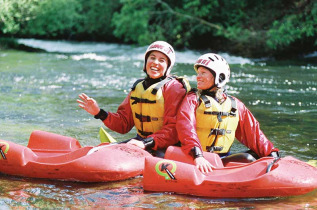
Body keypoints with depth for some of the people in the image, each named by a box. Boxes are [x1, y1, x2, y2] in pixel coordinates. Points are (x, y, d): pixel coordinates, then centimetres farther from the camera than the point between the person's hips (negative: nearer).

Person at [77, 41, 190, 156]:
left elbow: (173, 129, -17)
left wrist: (146, 143, -29)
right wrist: (100, 113, -3)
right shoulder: (138, 87, 14)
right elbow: (124, 124, 13)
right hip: (141, 141, 7)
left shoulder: (174, 87, -8)